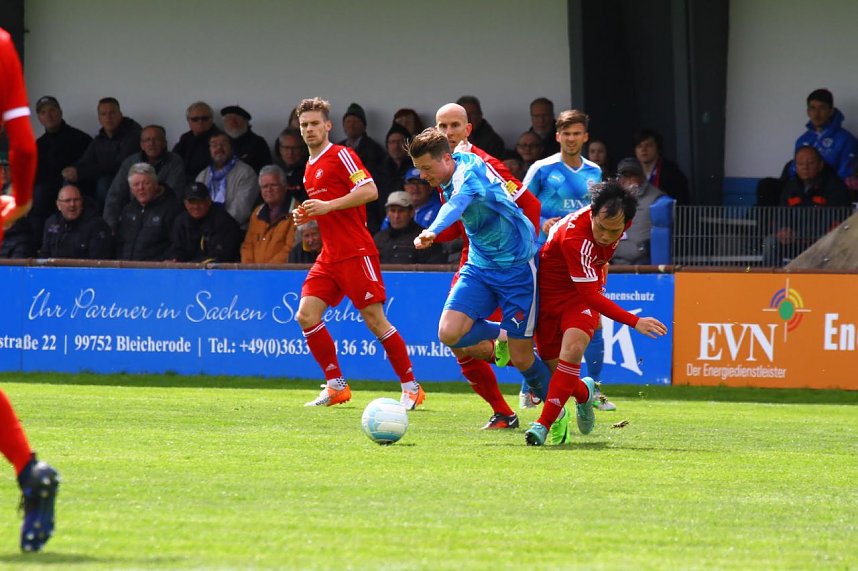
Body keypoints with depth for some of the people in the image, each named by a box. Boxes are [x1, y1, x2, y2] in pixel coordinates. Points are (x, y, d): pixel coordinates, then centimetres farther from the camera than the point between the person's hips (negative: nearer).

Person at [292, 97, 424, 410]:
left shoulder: (342, 155, -7)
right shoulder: (310, 167, 18)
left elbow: (370, 191, -18)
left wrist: (327, 206, -20)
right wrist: (306, 215, 9)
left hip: (356, 252, -8)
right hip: (329, 256, 8)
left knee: (375, 319, -8)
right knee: (307, 316, -3)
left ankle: (411, 387, 0)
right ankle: (336, 385, 5)